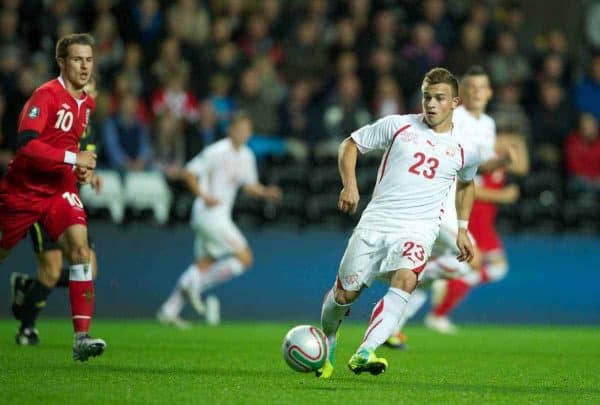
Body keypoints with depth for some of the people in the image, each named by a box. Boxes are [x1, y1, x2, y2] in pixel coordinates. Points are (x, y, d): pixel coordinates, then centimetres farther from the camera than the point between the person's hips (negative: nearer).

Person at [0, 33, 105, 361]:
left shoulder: (87, 103, 8)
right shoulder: (46, 95, -17)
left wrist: (83, 169, 9)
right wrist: (73, 158, -27)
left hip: (60, 192, 5)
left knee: (79, 248, -17)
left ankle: (82, 337, -23)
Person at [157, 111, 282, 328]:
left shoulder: (247, 156, 12)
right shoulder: (217, 152, -13)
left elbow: (249, 186, 22)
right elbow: (190, 172, -10)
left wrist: (266, 192, 2)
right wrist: (204, 196, -22)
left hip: (221, 216, 9)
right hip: (209, 213, -9)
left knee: (204, 264, 12)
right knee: (244, 258, -12)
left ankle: (169, 311, 15)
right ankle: (195, 285, -6)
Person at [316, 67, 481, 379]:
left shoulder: (464, 149, 6)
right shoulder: (398, 126, 1)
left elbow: (466, 183, 28)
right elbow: (350, 144, 10)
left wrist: (462, 228, 22)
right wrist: (350, 185, -5)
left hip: (419, 229, 0)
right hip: (375, 222, 0)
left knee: (405, 280, -30)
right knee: (345, 293, 2)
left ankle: (364, 354, -39)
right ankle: (327, 340, 36)